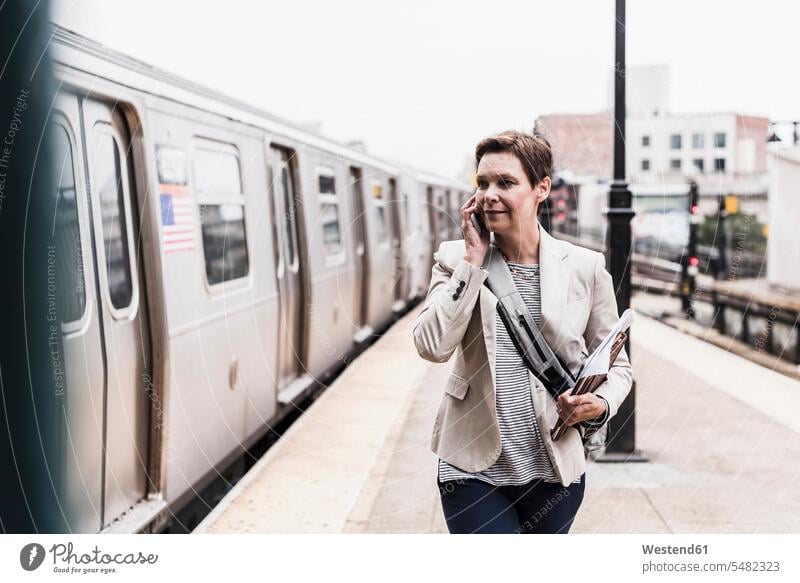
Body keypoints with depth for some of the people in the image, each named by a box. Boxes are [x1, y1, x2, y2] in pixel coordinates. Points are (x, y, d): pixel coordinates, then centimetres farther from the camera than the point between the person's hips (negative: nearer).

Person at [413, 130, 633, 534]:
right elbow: (433, 346, -15)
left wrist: (599, 405, -13)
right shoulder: (456, 258, -1)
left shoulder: (585, 267, -1)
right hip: (474, 468, -1)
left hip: (553, 470, 1)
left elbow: (616, 365, 8)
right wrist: (473, 261, -13)